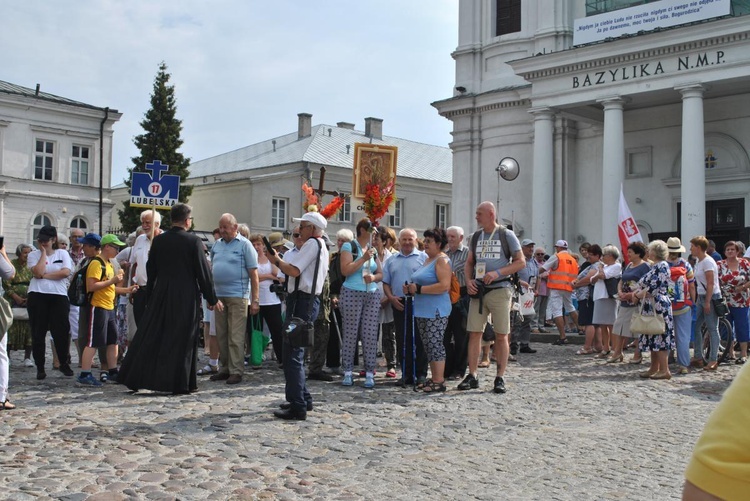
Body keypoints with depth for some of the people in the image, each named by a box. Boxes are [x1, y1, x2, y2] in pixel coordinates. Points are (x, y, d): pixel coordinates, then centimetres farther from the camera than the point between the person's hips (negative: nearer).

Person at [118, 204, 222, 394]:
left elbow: (151, 271, 10)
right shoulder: (193, 241, -9)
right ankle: (178, 384, 6)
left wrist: (150, 296, 21)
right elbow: (203, 271, -7)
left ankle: (135, 379, 13)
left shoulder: (158, 241, 3)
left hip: (160, 295, 4)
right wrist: (212, 299, 0)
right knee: (182, 340, 3)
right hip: (186, 298, -4)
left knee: (149, 338, 10)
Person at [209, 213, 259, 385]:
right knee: (221, 335, 9)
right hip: (219, 296, 6)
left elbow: (253, 273, -5)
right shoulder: (217, 245, 14)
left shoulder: (244, 245, -3)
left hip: (237, 296, -6)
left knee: (236, 337, -5)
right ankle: (224, 368, 18)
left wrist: (255, 299, -10)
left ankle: (236, 371, -1)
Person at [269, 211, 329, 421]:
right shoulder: (320, 246, 22)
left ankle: (298, 408, -11)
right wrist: (281, 261, 10)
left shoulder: (312, 244, -10)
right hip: (308, 300, 11)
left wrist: (277, 261, -3)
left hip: (302, 301, -11)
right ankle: (303, 399, 26)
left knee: (292, 354, -11)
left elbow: (294, 270, -18)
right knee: (294, 352, 19)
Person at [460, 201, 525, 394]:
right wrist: (469, 280, -1)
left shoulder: (506, 235, 0)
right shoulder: (476, 236, 13)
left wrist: (498, 273, -15)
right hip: (478, 291, 4)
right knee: (474, 333, 1)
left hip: (500, 289, -4)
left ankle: (500, 378, 5)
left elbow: (521, 262, -3)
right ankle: (472, 376, 6)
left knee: (501, 335, 0)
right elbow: (469, 263, 19)